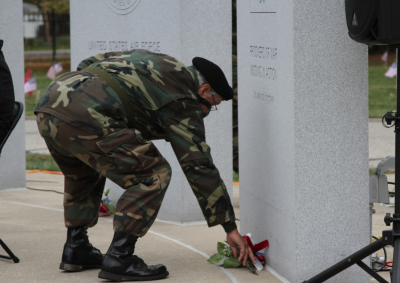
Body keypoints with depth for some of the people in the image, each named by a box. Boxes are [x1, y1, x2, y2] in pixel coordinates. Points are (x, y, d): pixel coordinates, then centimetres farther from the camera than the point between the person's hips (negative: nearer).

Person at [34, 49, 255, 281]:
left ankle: (76, 249, 31)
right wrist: (231, 228, 9)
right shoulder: (183, 100, 8)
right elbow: (200, 167, 6)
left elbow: (88, 63, 31)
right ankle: (118, 258, -1)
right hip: (84, 117, -9)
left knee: (83, 173, 33)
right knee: (153, 175, 2)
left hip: (47, 105, 9)